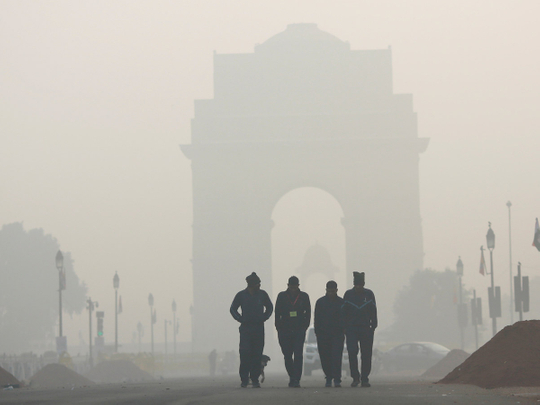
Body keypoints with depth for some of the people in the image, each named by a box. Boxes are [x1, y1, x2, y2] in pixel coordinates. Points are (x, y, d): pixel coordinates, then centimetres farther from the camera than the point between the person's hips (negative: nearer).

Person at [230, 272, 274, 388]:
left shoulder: (262, 294, 7)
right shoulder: (241, 295, 3)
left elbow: (270, 307, 21)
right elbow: (233, 309, 14)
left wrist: (263, 318, 7)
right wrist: (241, 319, 1)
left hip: (259, 327, 2)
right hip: (245, 328, -2)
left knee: (257, 354, 0)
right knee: (245, 353, -10)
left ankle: (255, 379, 5)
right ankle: (244, 379, -6)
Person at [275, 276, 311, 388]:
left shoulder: (304, 296, 6)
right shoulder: (282, 296, 5)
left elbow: (308, 313, 12)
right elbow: (277, 313, 6)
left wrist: (304, 327, 2)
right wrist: (279, 328, 1)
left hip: (299, 331, -1)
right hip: (285, 331, 1)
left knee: (298, 355, -10)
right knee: (287, 356, 6)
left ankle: (296, 380, -12)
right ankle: (292, 377, 24)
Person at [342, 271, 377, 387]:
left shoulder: (369, 294, 6)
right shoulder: (348, 294, 5)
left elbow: (373, 311, 9)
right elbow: (344, 311, 7)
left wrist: (373, 326, 1)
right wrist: (345, 328, 1)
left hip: (366, 329, 1)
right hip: (351, 329, -1)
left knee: (366, 355, 0)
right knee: (352, 352, -12)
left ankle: (365, 379, 8)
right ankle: (355, 377, -1)